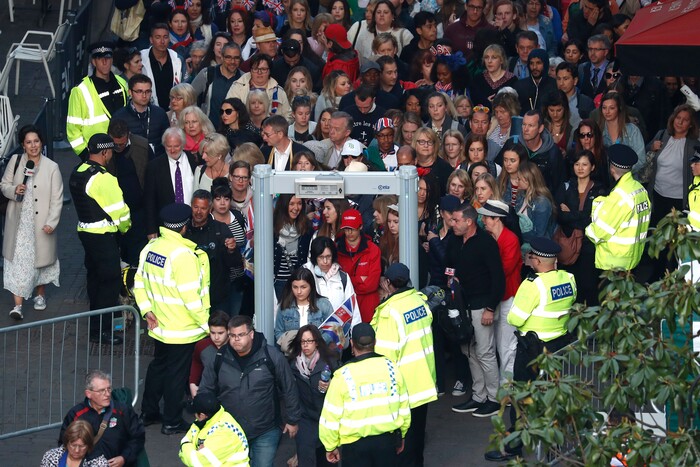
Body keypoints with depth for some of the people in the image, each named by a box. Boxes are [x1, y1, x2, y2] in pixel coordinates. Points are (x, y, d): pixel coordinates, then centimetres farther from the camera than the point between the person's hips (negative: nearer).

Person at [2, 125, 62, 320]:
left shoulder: (51, 167, -9)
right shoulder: (15, 161, -2)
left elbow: (57, 199, -8)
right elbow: (4, 185, 8)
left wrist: (51, 223, -16)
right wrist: (14, 190, -15)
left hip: (41, 223, -1)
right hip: (18, 222, 1)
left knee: (40, 259, 16)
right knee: (17, 261, -5)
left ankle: (40, 294, 40)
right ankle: (18, 304, -5)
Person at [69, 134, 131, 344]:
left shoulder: (77, 173, 5)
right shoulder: (104, 178, -21)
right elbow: (120, 211, -17)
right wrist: (125, 228, 5)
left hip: (85, 230, 9)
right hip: (103, 235, -9)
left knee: (95, 276, 19)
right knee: (111, 280, -1)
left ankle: (96, 322, 30)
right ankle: (101, 329, 0)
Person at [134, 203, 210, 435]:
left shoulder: (150, 247, -1)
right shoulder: (183, 255, -25)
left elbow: (139, 281, 8)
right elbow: (191, 297, -25)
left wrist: (147, 310, 10)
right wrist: (207, 325, -16)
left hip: (159, 326, 8)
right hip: (182, 329, -7)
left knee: (158, 365, 23)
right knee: (176, 373, 5)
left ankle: (149, 412, 35)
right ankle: (172, 422, 16)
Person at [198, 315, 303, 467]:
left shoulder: (272, 357, -13)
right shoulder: (217, 359, -7)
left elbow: (289, 389, -4)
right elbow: (206, 391, 4)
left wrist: (292, 420, 2)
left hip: (265, 433, -2)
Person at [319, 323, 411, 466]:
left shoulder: (343, 375, -15)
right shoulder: (391, 367, -6)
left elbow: (331, 417, -11)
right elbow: (404, 407, 4)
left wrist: (331, 446, 4)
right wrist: (401, 435, 19)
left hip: (356, 444, -3)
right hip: (388, 439, 3)